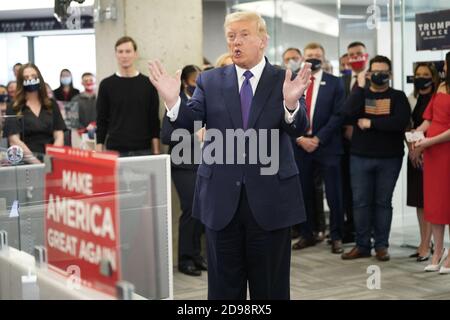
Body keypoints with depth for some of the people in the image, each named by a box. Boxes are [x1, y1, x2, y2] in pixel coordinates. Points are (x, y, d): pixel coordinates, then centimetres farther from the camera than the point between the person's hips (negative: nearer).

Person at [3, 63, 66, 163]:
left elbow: (59, 135, 9)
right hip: (25, 161, -2)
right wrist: (35, 161, -15)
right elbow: (14, 140, -2)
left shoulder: (52, 105, 16)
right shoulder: (13, 109, 7)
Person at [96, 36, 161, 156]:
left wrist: (156, 152, -2)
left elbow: (154, 120, 4)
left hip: (143, 150, 0)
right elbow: (101, 121, 6)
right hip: (115, 150, 0)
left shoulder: (148, 84, 4)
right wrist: (99, 151, -1)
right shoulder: (107, 84, 4)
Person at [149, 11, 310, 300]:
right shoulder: (210, 81, 5)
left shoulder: (286, 81, -1)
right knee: (224, 287, 11)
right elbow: (189, 122, -5)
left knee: (270, 287, 10)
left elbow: (299, 129, -13)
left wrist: (291, 103, -34)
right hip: (222, 198, 2)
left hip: (270, 199, -1)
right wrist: (173, 101, -25)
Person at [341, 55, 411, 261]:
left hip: (390, 158, -1)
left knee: (383, 202, 5)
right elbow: (349, 112, -13)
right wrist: (360, 86, -12)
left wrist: (371, 123, -13)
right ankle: (362, 245, 11)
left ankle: (381, 245, 12)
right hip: (360, 157, 2)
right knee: (360, 202, 2)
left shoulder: (397, 97, 3)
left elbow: (402, 122, -15)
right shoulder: (360, 94, 8)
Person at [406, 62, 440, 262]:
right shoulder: (411, 99, 11)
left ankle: (426, 245, -3)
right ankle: (424, 243, 18)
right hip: (415, 154, 6)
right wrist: (411, 149, -1)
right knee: (419, 200, 9)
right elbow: (407, 126, 11)